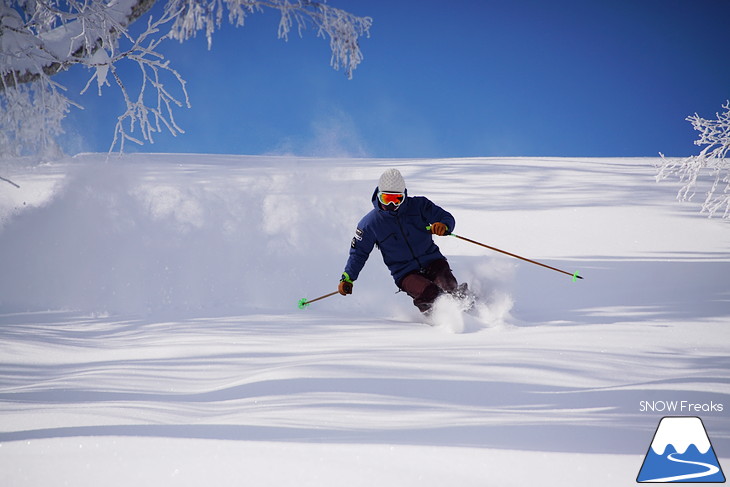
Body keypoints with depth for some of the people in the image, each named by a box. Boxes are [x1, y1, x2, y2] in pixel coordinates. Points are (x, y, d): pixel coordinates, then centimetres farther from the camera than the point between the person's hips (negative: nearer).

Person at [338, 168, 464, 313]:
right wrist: (347, 278, 3)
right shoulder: (370, 223, 1)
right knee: (428, 293, -32)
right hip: (405, 273, -2)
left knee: (449, 286, -30)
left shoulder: (419, 205, 1)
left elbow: (448, 218, 3)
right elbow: (359, 252, 12)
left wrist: (443, 226, -22)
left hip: (432, 262, 2)